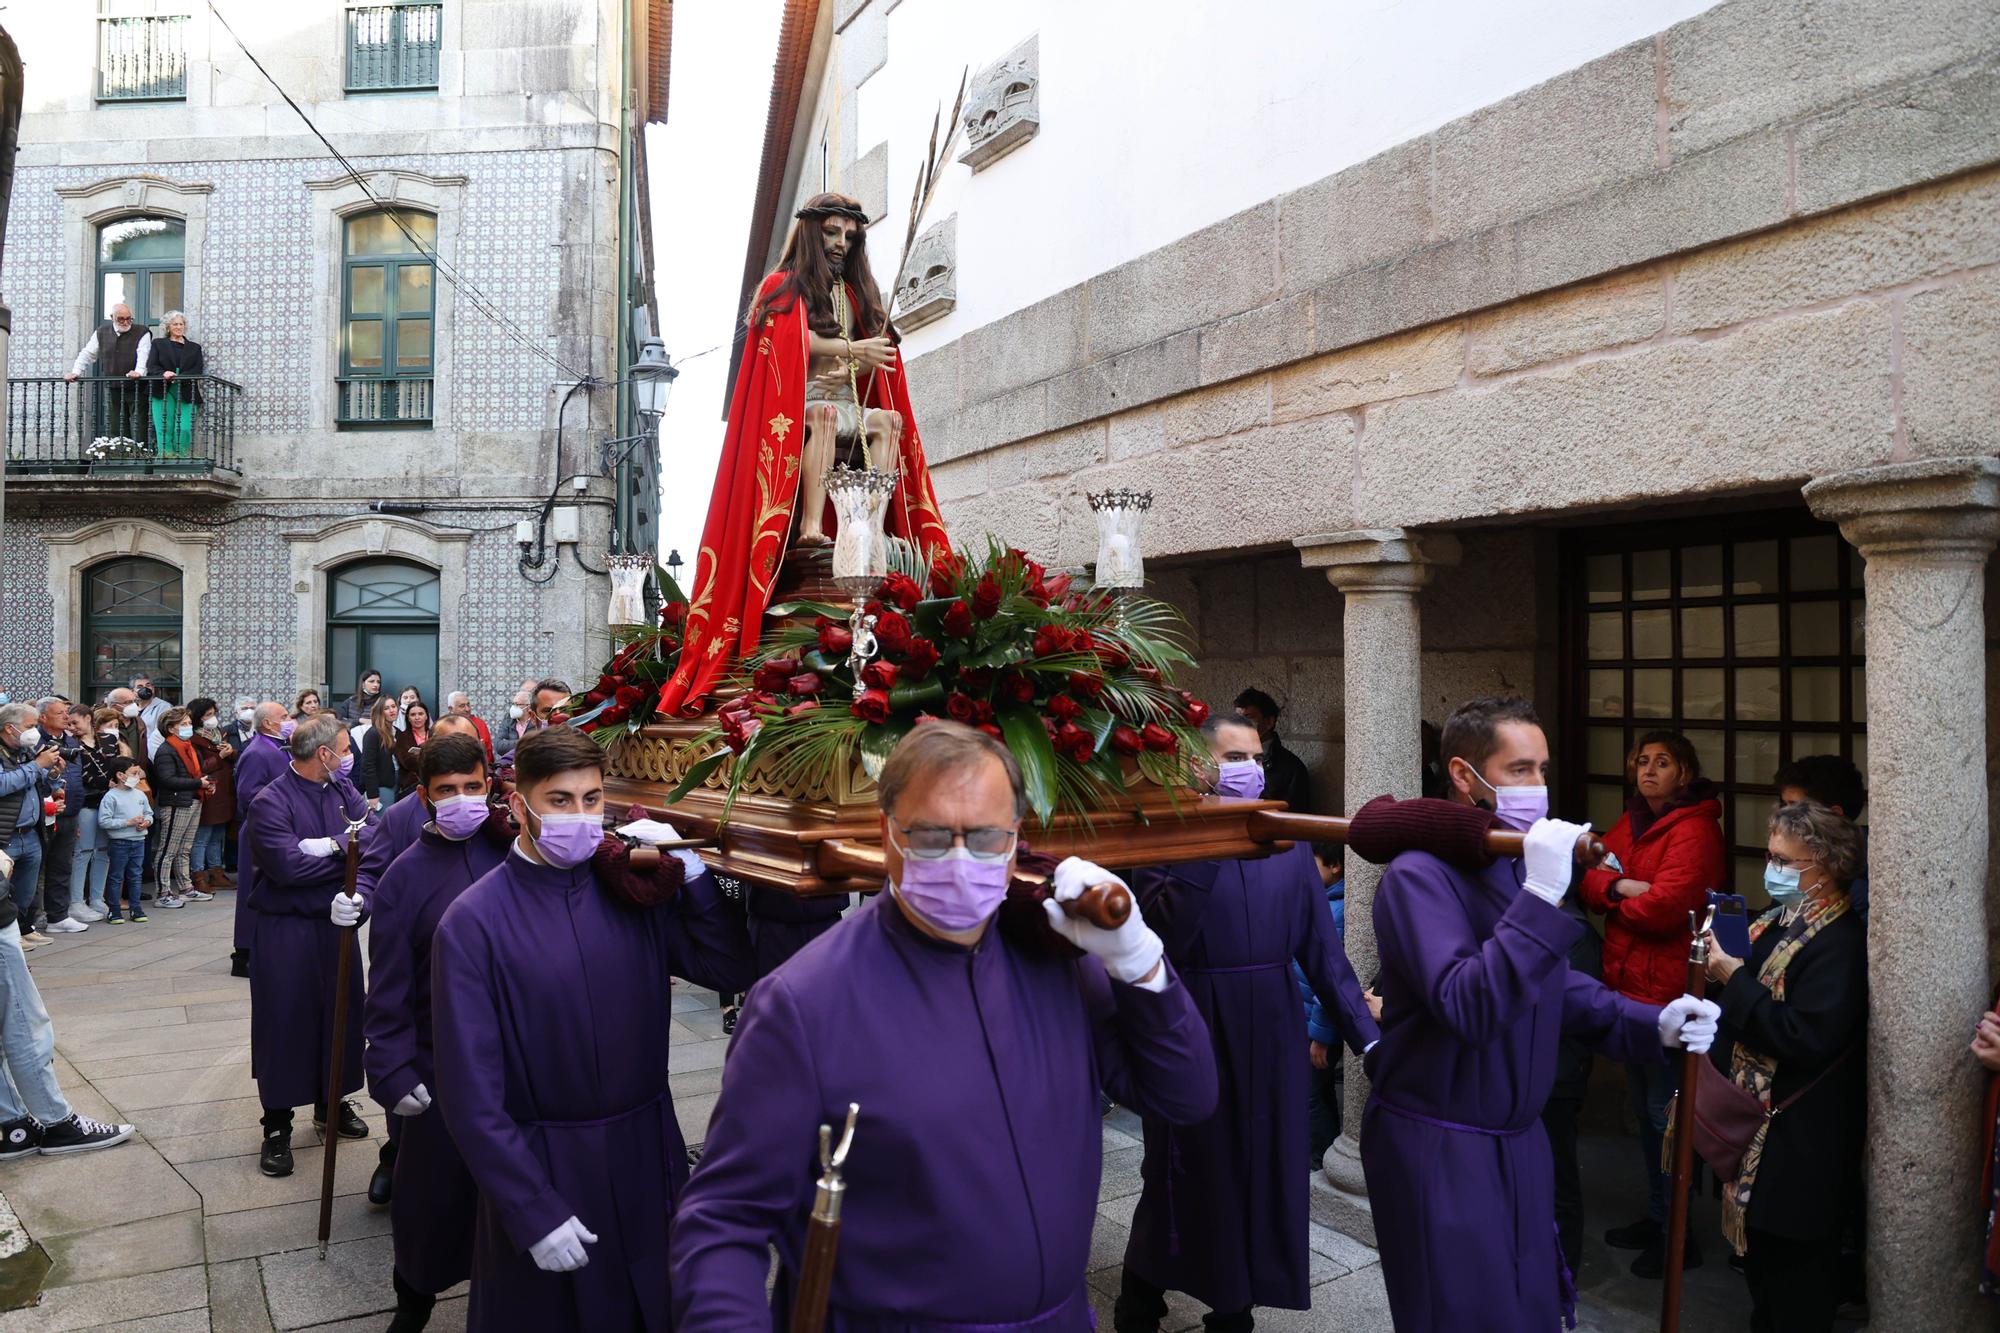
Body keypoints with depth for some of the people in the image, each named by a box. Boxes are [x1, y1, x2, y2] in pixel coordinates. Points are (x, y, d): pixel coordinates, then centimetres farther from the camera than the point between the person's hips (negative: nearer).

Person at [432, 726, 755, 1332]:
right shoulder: (474, 922, -15)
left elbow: (731, 970, -4)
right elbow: (471, 1091, -15)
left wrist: (689, 870, -14)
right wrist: (533, 1210, -16)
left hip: (646, 1153, 4)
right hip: (543, 1168, -3)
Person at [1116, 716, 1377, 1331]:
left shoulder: (1290, 843, 4)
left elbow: (1321, 949, 4)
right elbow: (1160, 935, -24)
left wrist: (1365, 1035, -1)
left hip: (1270, 1039, 4)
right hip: (1191, 1040, -4)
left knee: (1259, 1176, 14)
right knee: (1187, 1181, 10)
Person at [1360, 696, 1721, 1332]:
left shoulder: (1521, 865, 7)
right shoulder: (1419, 875, -20)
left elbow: (1557, 985, 13)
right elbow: (1469, 1011, -31)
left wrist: (1652, 1024, -4)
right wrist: (1541, 896, -34)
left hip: (1519, 1140, 8)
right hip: (1439, 1152, -8)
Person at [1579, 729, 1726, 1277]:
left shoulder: (1695, 830, -15)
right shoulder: (1631, 823, 12)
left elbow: (1665, 907, -25)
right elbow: (1590, 876, 5)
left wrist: (1617, 901, -8)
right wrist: (1619, 887, -15)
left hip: (1667, 990, -9)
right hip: (1629, 984, 9)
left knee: (1665, 1112, 0)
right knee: (1644, 1108, 19)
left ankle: (1679, 1236, 15)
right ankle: (1656, 1217, 34)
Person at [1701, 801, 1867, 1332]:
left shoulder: (1839, 941, -22)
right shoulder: (1781, 920, 5)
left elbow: (1804, 1037, -28)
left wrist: (1734, 979, -23)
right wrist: (1719, 972, -5)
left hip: (1797, 1137, -9)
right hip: (1753, 1112, 9)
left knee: (1791, 1254, 6)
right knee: (1757, 1244, 20)